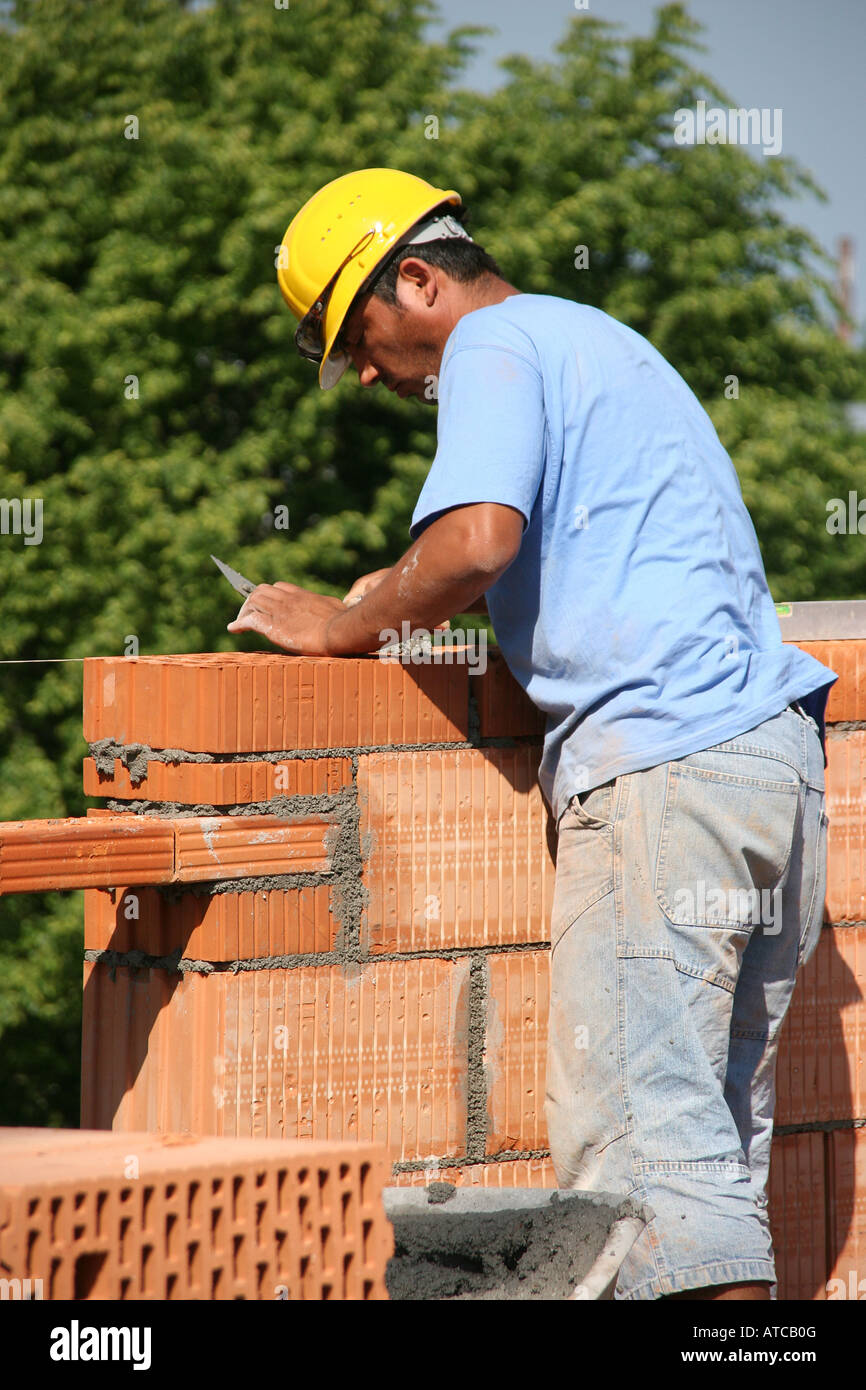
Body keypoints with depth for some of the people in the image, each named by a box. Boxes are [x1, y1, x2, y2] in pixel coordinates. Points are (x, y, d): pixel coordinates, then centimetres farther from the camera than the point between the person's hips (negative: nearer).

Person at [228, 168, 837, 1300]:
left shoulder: (496, 345, -2)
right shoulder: (599, 341, 28)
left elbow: (476, 539, -19)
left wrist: (343, 626, -4)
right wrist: (409, 599, 29)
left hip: (664, 757, -10)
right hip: (772, 742, 10)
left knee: (636, 1122, -14)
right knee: (720, 1122, 9)